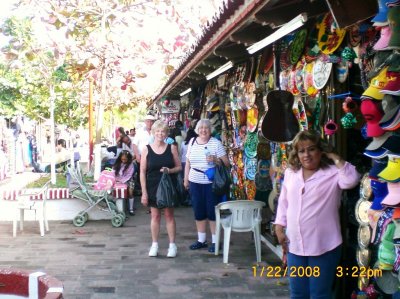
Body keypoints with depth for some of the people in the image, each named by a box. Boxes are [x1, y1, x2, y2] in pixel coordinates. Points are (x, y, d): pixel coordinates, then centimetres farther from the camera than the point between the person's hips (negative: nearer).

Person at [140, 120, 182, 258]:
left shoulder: (172, 147, -1)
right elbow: (142, 172, -3)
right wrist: (144, 192, -6)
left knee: (169, 215, 6)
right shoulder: (146, 149, -3)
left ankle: (172, 245, 15)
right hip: (153, 187, 0)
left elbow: (179, 167, 3)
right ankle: (155, 245, 20)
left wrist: (169, 170, -18)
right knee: (155, 215, 8)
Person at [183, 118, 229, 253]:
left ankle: (215, 241, 11)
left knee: (212, 212, 1)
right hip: (195, 182, 4)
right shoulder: (192, 142, 9)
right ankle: (201, 240, 22)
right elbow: (188, 163, 15)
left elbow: (226, 163, -6)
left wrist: (216, 159, -23)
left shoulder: (216, 143, -4)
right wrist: (186, 179, 13)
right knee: (198, 212, 10)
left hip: (212, 183, -4)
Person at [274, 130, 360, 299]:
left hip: (323, 247, -5)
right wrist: (279, 228, 8)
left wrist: (334, 157, -18)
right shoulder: (290, 173, 7)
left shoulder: (332, 173, -9)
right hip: (295, 245, 5)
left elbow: (351, 180, -30)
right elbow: (283, 203, 14)